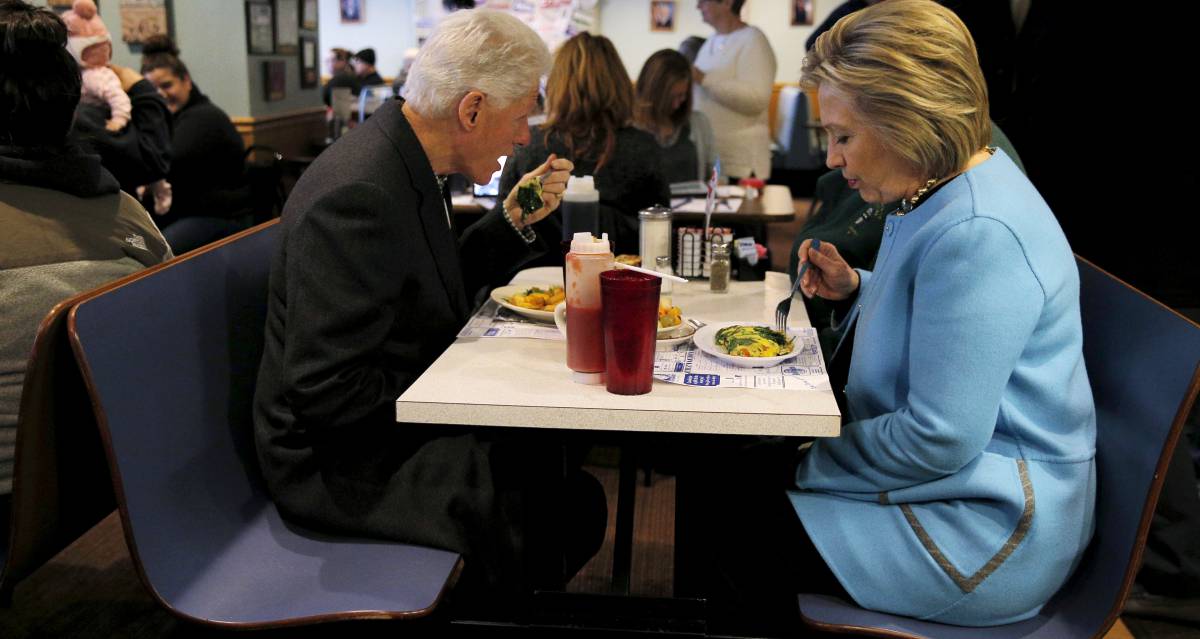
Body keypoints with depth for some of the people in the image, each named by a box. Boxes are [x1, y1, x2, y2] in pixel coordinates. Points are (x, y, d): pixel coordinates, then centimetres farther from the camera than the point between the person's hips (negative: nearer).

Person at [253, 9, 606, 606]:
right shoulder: (358, 193, -27)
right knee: (573, 507, -14)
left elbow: (441, 289, 16)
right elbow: (325, 391, -28)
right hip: (341, 460, -9)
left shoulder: (402, 159, 3)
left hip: (398, 422, 10)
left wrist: (514, 220, 3)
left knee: (561, 456, 6)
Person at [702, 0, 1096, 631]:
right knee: (736, 481, 9)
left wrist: (808, 464, -14)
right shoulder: (941, 194, 4)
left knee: (744, 538, -7)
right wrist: (856, 287, 3)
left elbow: (938, 440, -29)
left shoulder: (978, 234, -29)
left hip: (990, 529, -10)